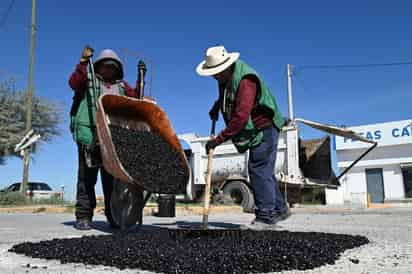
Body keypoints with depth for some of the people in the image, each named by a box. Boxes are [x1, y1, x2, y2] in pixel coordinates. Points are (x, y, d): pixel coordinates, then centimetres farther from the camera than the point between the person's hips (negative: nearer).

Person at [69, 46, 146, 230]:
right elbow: (73, 83, -5)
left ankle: (113, 216, 10)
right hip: (89, 135, -3)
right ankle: (83, 216, 1)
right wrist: (83, 62, -12)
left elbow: (136, 98, 11)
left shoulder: (121, 86, 24)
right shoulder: (89, 80, 14)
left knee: (112, 178, 5)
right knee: (87, 177, -3)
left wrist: (141, 78, 4)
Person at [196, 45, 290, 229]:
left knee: (259, 171, -12)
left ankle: (266, 216, -6)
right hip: (256, 131, 10)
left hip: (264, 129, -10)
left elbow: (240, 117, -33)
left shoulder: (245, 80, -26)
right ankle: (279, 208, 25)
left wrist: (218, 140, -30)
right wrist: (216, 107, 12)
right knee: (263, 171, 14)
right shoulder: (226, 77, 6)